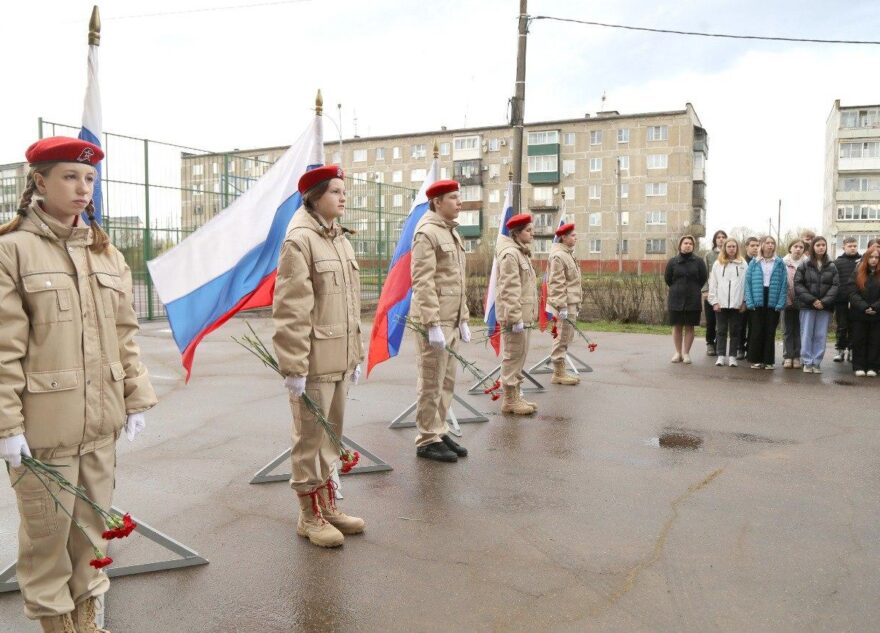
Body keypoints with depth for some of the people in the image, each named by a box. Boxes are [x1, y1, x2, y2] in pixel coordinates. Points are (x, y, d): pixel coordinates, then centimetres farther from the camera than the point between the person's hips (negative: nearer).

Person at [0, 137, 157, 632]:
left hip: (101, 420, 5)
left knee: (94, 521, 17)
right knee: (48, 528, 9)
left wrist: (137, 397, 8)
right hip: (43, 423, -5)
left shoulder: (106, 251, 8)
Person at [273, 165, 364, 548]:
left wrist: (357, 354, 17)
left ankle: (328, 505, 31)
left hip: (340, 359, 8)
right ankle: (309, 516, 19)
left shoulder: (341, 240, 13)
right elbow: (290, 310, -17)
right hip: (314, 360, -8)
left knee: (332, 435, 17)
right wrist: (293, 367, -19)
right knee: (310, 438, 4)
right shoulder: (299, 240, -12)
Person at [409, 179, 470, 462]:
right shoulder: (427, 233, -12)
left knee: (447, 381, 14)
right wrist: (433, 325, -21)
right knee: (432, 383, -1)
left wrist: (463, 319, 18)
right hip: (435, 321, -9)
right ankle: (427, 440, 10)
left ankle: (439, 432, 25)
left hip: (451, 321, 9)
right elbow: (423, 283, -18)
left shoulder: (452, 233, 17)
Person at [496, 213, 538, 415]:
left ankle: (515, 396, 23)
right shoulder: (510, 254, -14)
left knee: (518, 356, 14)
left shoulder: (521, 253, 18)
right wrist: (516, 317, -22)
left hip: (523, 315, 10)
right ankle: (509, 400, 4)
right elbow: (510, 289, -20)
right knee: (513, 356, -4)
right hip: (515, 316, -10)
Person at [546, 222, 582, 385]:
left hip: (571, 303, 10)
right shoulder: (558, 256, -15)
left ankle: (560, 370, 25)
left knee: (566, 337, 15)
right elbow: (557, 283, -20)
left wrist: (576, 304, 22)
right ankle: (558, 374, 3)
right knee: (562, 337, -4)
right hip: (564, 305, -10)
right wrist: (562, 306, -22)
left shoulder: (567, 254, 17)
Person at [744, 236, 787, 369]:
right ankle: (756, 360, 10)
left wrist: (781, 303, -8)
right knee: (756, 331, 2)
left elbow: (784, 284, 1)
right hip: (757, 302, 0)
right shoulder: (754, 263, 4)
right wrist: (749, 301, -9)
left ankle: (769, 360, 12)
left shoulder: (780, 263, 5)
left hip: (773, 302, 0)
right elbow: (748, 282, 1)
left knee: (770, 332, 5)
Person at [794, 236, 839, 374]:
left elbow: (835, 285, 1)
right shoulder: (804, 265, 2)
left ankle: (817, 363, 9)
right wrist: (812, 300, -12)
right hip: (807, 306, -1)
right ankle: (807, 362, 6)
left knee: (821, 336, 3)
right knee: (807, 335, 0)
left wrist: (824, 301, -12)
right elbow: (798, 284, -3)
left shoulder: (832, 266, 7)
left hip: (825, 306, 1)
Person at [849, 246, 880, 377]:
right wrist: (864, 307, -17)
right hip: (859, 315, 0)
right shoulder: (858, 273, 3)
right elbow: (854, 294, -5)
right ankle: (859, 367, 10)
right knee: (859, 341, 4)